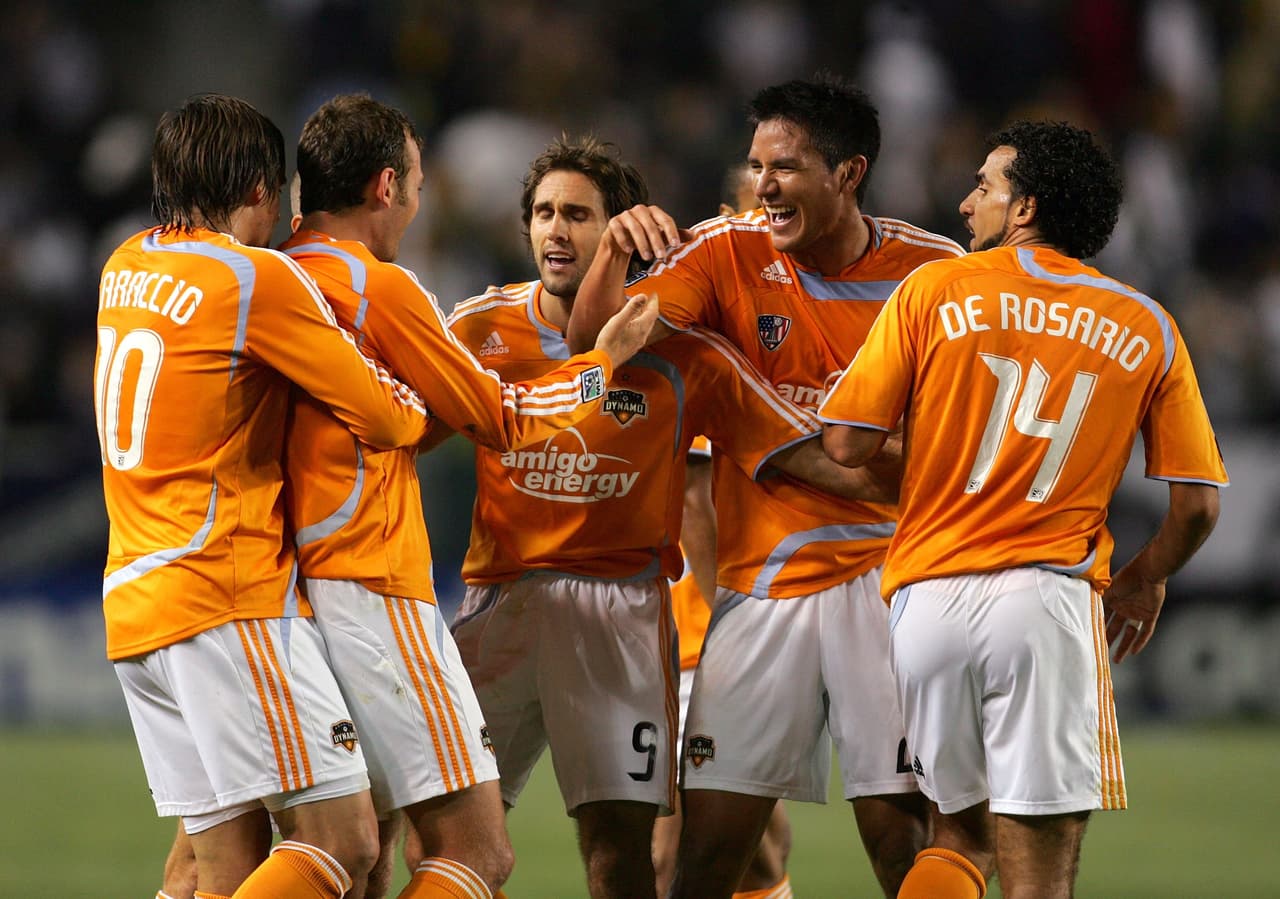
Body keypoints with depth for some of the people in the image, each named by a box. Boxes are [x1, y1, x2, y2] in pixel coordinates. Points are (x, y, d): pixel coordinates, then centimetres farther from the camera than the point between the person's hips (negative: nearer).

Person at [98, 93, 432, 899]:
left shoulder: (126, 267, 14)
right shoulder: (258, 278, -8)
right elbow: (381, 416, -5)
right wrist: (419, 413, 16)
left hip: (130, 604, 8)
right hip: (229, 599, -8)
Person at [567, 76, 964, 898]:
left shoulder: (934, 269, -2)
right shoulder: (729, 253, 1)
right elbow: (593, 341, -4)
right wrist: (617, 248, -22)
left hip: (887, 575, -2)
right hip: (761, 578, 2)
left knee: (901, 833, -6)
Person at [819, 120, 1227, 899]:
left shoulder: (933, 291, 4)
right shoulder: (1148, 329, 7)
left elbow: (847, 444, -1)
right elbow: (1198, 505, 6)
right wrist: (1144, 582, 25)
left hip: (929, 595, 1)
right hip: (1049, 600, -1)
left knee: (961, 834, 18)